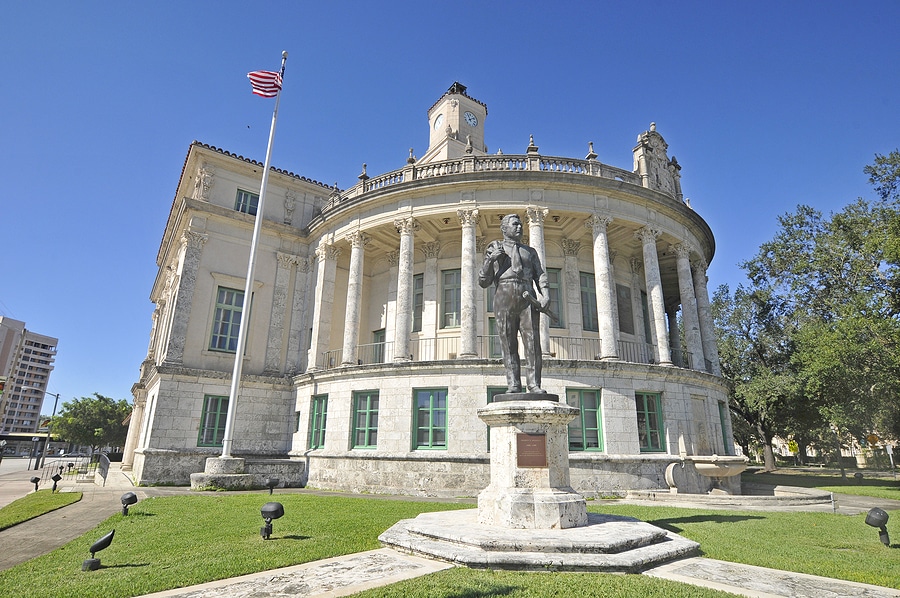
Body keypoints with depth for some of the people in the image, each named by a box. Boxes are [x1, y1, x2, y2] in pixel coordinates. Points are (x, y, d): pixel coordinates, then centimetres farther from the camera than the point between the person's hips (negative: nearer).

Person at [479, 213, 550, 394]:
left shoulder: (530, 251, 27)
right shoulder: (495, 247, 17)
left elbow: (540, 275, 13)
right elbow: (484, 282, 11)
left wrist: (546, 295, -6)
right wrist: (490, 260, -6)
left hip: (528, 299, 2)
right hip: (504, 298, -2)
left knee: (533, 343, -8)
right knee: (508, 344, -5)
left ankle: (534, 384, -8)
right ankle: (513, 384, -3)